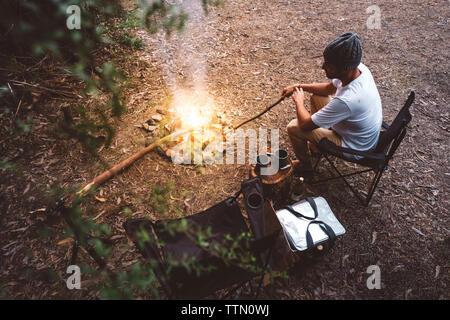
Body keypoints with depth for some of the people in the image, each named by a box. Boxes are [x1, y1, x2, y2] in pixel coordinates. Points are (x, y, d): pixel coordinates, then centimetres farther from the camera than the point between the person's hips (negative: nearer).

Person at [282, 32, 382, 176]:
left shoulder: (346, 100, -41)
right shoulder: (359, 68, -15)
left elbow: (305, 124, -29)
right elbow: (329, 88, 7)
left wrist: (299, 101, -10)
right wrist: (299, 86, 0)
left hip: (355, 148, -8)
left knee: (293, 127, -10)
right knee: (316, 97, 16)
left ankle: (305, 165, 19)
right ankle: (317, 144, 34)